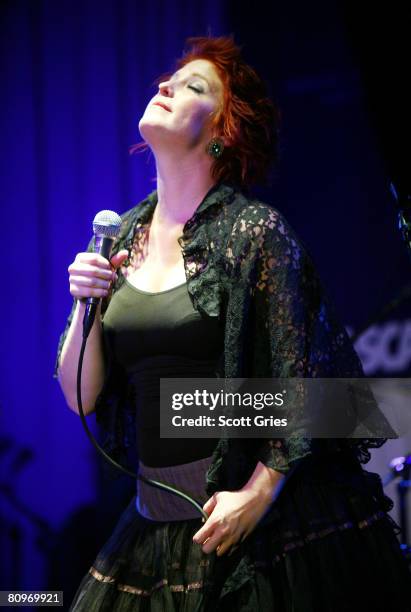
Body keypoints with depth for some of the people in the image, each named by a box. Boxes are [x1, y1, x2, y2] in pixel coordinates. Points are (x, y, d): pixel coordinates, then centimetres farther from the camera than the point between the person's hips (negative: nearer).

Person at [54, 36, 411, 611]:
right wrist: (86, 306, -9)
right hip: (156, 523, 5)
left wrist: (258, 494, -18)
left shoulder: (255, 231, -8)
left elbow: (302, 386, -10)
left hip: (256, 517, -5)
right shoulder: (120, 237, 8)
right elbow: (80, 397, 7)